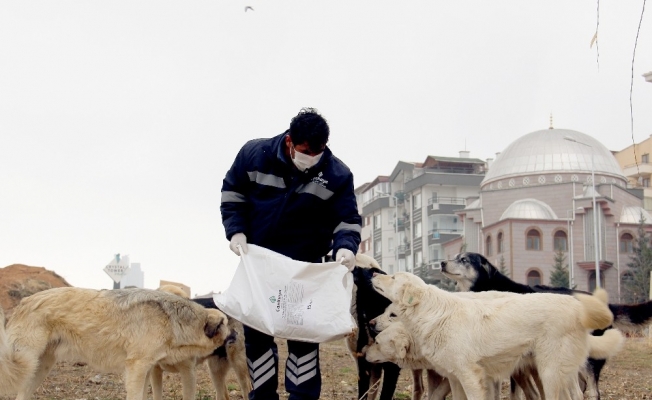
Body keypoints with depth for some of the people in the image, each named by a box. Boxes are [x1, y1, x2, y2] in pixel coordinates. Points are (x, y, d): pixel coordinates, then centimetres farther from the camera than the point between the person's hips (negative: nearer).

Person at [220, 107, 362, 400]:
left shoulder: (337, 175, -13)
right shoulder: (254, 154, -12)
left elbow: (347, 219, -7)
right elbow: (232, 194, 1)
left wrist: (346, 246, -29)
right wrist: (236, 230, -12)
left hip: (305, 266, -1)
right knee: (256, 331, 8)